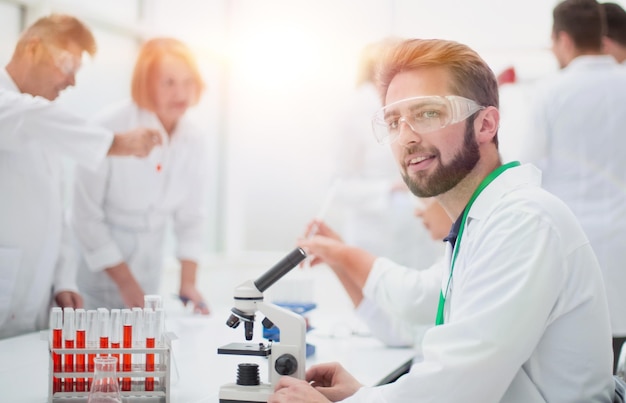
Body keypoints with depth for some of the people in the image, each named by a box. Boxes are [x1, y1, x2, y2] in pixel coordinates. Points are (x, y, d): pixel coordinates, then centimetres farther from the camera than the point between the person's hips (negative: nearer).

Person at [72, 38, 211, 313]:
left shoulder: (192, 140, -3)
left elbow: (192, 215, 5)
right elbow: (86, 216, -15)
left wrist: (188, 284, -4)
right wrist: (125, 282, -13)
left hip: (148, 271, 5)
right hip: (99, 268, -5)